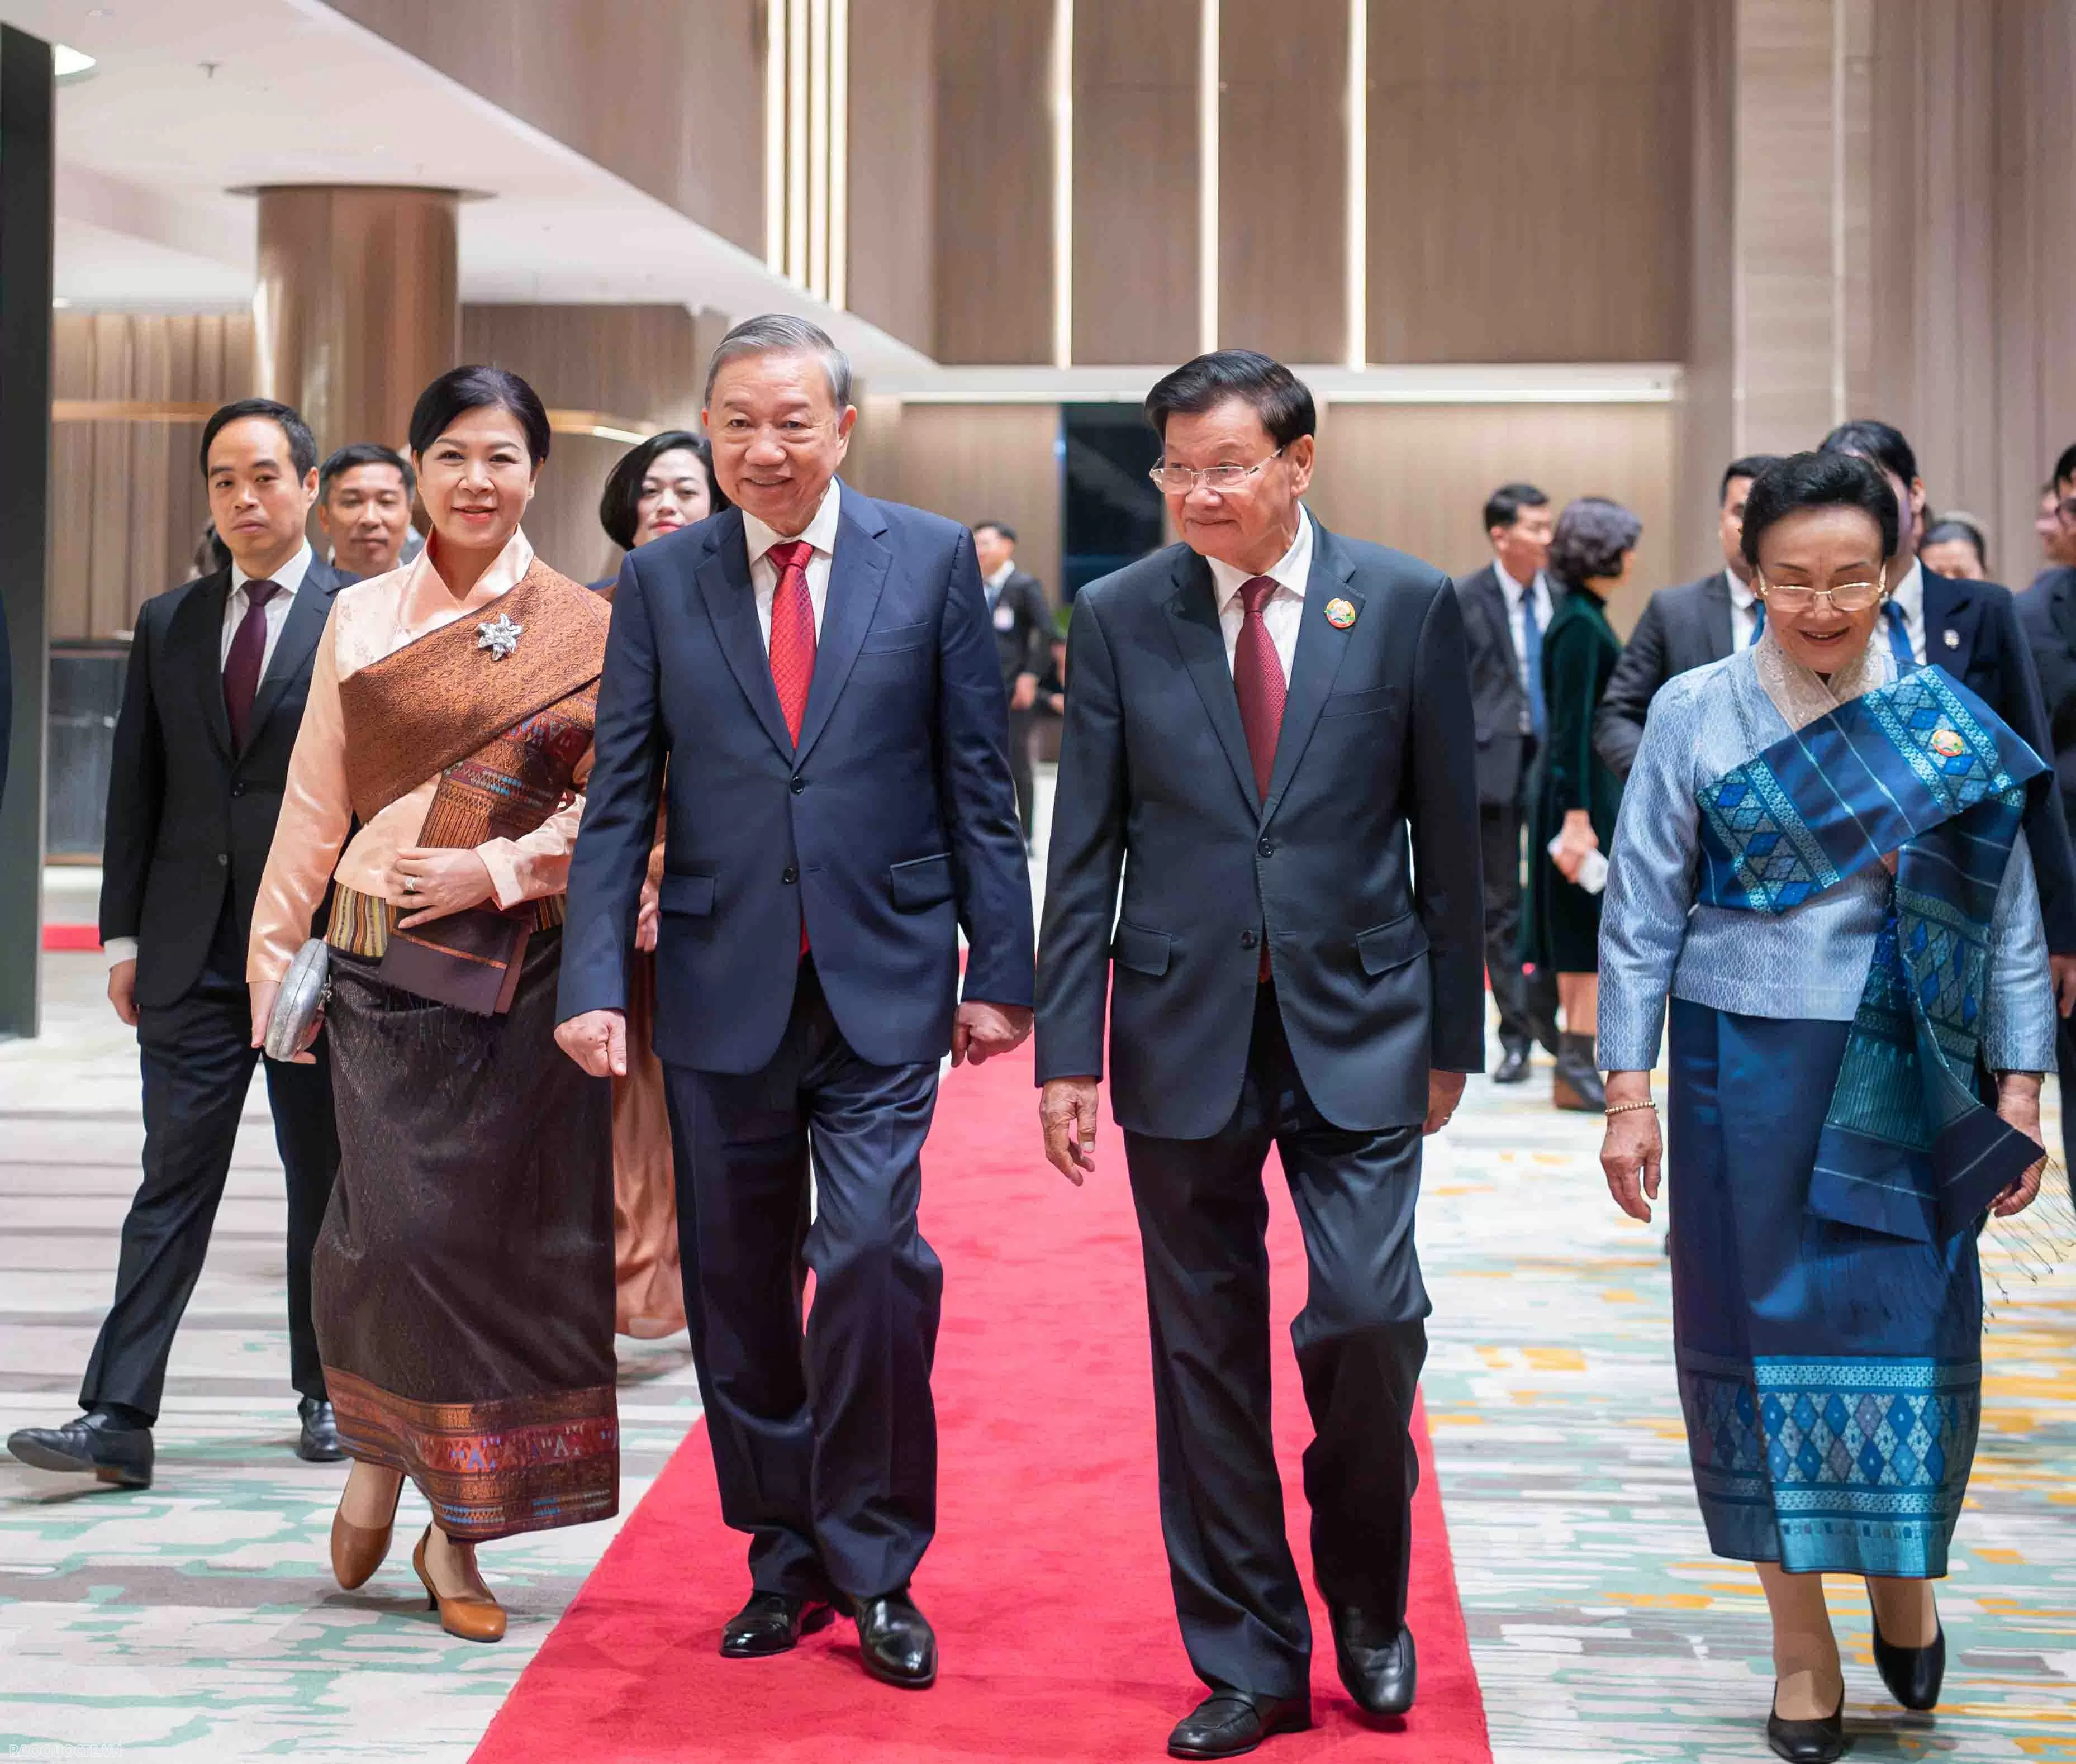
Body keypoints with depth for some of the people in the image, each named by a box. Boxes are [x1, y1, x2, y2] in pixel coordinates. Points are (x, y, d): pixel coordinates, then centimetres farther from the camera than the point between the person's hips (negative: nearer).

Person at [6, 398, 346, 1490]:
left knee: (326, 1183, 8)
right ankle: (118, 1419, -2)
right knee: (172, 1186, 0)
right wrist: (124, 936, 7)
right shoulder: (167, 623, 11)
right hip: (191, 952, 3)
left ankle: (326, 1395, 22)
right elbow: (137, 787, 11)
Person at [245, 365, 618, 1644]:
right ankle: (378, 1451, 20)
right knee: (396, 1230, -9)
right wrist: (276, 952, 7)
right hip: (384, 970, 1)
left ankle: (459, 1533, 14)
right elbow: (316, 806, 10)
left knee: (505, 1239, 1)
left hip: (522, 976, 0)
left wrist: (496, 870, -12)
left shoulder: (589, 631, 3)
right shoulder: (362, 619, 9)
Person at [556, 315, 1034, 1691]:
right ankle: (786, 1560, 23)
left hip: (882, 983, -2)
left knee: (875, 1255, -12)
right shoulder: (661, 580, 5)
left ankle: (876, 1570, 4)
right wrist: (594, 981, -5)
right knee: (740, 1289, 8)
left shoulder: (932, 560, 1)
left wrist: (999, 967, 0)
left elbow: (979, 781, 3)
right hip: (723, 988, 2)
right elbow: (620, 796, 4)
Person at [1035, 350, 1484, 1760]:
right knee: (1207, 1352, 6)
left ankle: (1368, 1603, 17)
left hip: (1357, 1027, -1)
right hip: (1184, 1031, 1)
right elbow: (1084, 850, 3)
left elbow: (1450, 835, 5)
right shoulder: (1121, 617, 2)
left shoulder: (1411, 606, 0)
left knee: (1370, 1315, -10)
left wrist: (1452, 1035, 5)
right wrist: (1067, 1053, -1)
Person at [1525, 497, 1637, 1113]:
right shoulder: (1579, 625, -16)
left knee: (1581, 936, 11)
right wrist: (1577, 817, -23)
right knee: (1602, 931, -7)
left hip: (1599, 789, 10)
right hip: (1585, 791, -10)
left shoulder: (1584, 619, 13)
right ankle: (1576, 1067, -5)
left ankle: (1574, 1065, 16)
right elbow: (1571, 727, -20)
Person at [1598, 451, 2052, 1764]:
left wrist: (2022, 1087, 0)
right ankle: (1804, 1646, 16)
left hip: (1903, 1080, 1)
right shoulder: (1698, 713, -1)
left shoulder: (1949, 717, 1)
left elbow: (2007, 916, 4)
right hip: (1745, 1071, 0)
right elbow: (1644, 910, 1)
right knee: (1766, 1326, 4)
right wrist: (1629, 1092, -3)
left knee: (1911, 1329, 2)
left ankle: (1902, 1576, 30)